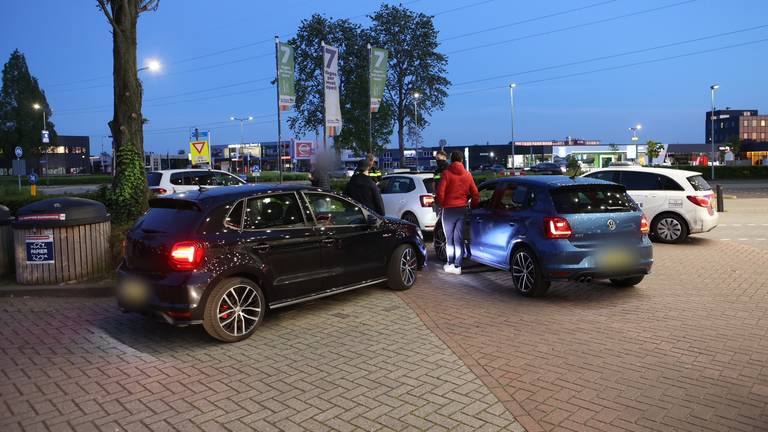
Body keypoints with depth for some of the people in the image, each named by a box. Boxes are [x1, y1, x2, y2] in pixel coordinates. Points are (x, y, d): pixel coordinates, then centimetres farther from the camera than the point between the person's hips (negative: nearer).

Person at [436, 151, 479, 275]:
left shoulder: (446, 173, -6)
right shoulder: (467, 175, 5)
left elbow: (440, 192, -12)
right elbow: (475, 194, 6)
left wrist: (442, 205, 4)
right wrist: (473, 207, 19)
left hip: (449, 209, -3)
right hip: (462, 209, 3)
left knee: (449, 238, 8)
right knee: (459, 239, 6)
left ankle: (450, 263, 10)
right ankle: (457, 266, 5)